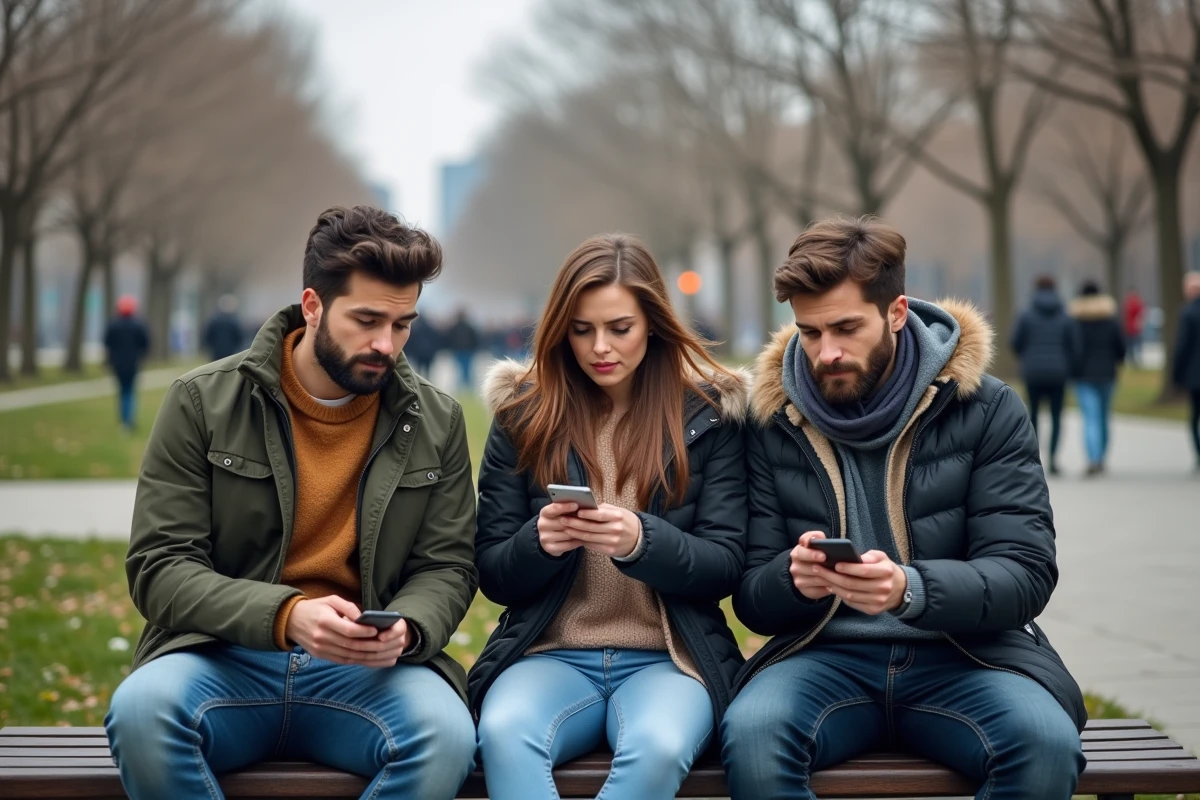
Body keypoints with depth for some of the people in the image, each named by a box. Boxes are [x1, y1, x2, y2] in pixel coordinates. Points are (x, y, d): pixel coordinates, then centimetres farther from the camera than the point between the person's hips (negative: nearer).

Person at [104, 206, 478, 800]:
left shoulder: (437, 422, 8)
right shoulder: (202, 403, 0)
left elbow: (447, 567, 10)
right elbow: (159, 568, -4)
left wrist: (404, 628, -15)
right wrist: (287, 615, -22)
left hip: (370, 668, 1)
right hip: (226, 658, -1)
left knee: (446, 734, -33)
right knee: (140, 709, -35)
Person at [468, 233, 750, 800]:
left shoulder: (709, 414, 4)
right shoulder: (523, 414, 6)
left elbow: (725, 567, -1)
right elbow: (493, 575, 8)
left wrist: (641, 541, -22)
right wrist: (540, 543, -17)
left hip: (670, 658, -1)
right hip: (549, 654, 1)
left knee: (657, 748, -36)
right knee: (503, 733, -35)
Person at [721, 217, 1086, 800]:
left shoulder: (987, 411, -1)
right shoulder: (773, 423, 4)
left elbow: (1025, 575, -7)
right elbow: (752, 598, 6)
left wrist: (909, 589, -27)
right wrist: (793, 580, -20)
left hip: (962, 656, 0)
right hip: (827, 656, 1)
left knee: (1046, 741, -32)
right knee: (750, 733, -33)